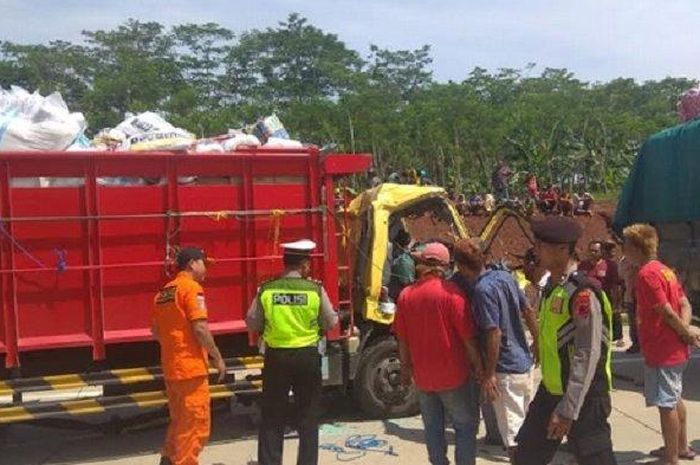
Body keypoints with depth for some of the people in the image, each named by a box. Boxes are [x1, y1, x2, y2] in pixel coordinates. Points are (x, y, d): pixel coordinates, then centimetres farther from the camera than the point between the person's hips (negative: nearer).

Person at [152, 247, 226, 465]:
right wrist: (217, 357, -11)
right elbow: (200, 328, -19)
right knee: (196, 425, 1)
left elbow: (155, 331, 17)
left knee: (179, 421, 21)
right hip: (191, 366, -8)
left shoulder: (163, 292, 13)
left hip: (170, 367, 8)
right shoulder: (192, 288, -12)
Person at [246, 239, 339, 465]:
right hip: (307, 357, -1)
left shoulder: (266, 290, -6)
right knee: (307, 418, 13)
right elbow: (331, 322, -1)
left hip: (275, 357, 1)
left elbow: (252, 323, 1)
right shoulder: (315, 290, -9)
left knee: (272, 419, 13)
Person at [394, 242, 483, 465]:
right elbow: (467, 335, -13)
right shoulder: (451, 292, -14)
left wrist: (406, 367, 16)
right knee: (465, 425, 9)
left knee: (433, 428, 15)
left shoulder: (406, 295, -2)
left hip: (422, 375, 4)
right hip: (452, 374, -4)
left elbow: (402, 338, 4)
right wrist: (477, 365, -1)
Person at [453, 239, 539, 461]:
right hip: (525, 361, 9)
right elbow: (528, 311, 10)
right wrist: (537, 341, 23)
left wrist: (489, 374, -18)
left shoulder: (482, 290, -21)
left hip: (506, 369, -9)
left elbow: (494, 333, -23)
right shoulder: (505, 276, 3)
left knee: (514, 438, -1)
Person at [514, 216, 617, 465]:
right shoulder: (551, 285, 7)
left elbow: (588, 357, -24)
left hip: (582, 397, -8)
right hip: (550, 390, 8)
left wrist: (568, 410, -25)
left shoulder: (582, 293, -21)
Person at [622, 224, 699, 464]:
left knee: (666, 404, -2)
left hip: (661, 350, -10)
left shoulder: (647, 274, -19)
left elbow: (667, 312, -22)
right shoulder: (665, 269, 10)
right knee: (675, 399, 23)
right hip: (675, 349, 10)